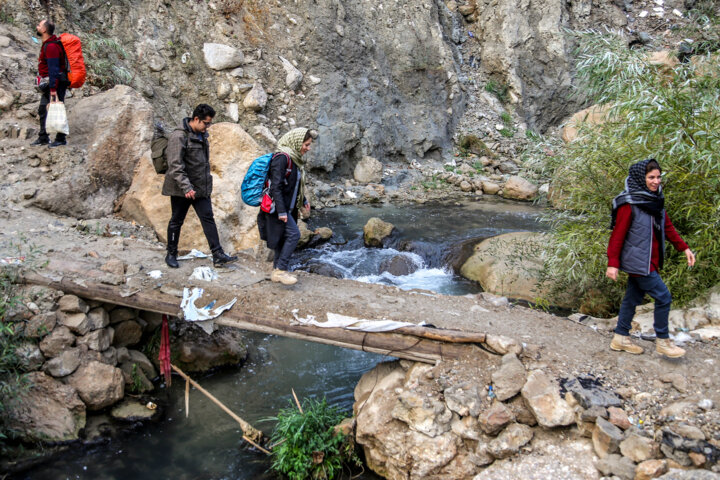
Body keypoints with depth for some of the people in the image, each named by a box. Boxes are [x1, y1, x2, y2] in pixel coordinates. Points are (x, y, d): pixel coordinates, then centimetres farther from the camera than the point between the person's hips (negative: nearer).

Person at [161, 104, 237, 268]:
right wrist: (186, 187, -28)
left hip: (201, 188, 7)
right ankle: (171, 254, 22)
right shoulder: (179, 136, -17)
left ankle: (218, 255, 2)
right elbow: (175, 166, -23)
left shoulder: (201, 135, 10)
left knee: (208, 219, 2)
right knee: (176, 221, 7)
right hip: (181, 189, -7)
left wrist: (207, 183, 20)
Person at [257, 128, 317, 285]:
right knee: (293, 234, -15)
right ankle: (280, 269, -8)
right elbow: (276, 186, -22)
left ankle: (277, 272, 19)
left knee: (284, 238, 11)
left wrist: (304, 201, 25)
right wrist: (281, 211, -24)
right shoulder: (282, 158, -18)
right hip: (277, 207, -9)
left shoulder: (295, 158, 11)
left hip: (288, 206, 9)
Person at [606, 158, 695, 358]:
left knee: (633, 298, 15)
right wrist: (613, 263, -17)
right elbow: (618, 234, -16)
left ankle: (621, 338, 26)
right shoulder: (629, 204, -16)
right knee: (663, 297, -4)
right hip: (638, 262, -8)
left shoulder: (655, 200, 9)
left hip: (650, 261, 8)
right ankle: (662, 342, 10)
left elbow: (667, 227, 17)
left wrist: (684, 248, 12)